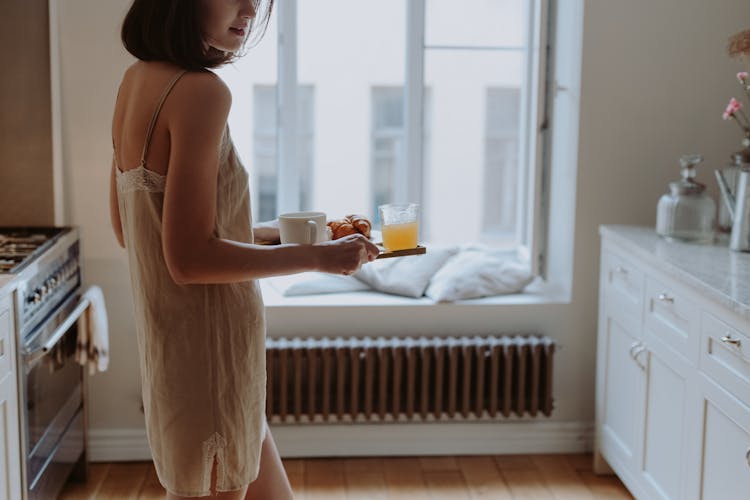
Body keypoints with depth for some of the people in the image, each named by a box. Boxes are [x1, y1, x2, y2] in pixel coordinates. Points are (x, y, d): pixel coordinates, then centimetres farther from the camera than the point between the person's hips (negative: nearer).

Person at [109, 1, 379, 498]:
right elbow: (190, 259, -23)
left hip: (169, 341, 9)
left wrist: (262, 232, 17)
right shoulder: (200, 90, -20)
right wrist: (320, 256, -14)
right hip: (208, 348, -9)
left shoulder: (137, 80, 7)